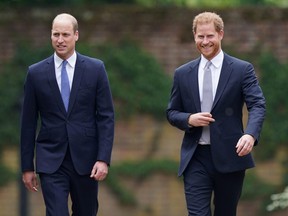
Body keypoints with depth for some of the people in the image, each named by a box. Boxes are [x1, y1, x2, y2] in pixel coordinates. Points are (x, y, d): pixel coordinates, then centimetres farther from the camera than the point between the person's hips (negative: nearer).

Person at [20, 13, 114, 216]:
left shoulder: (95, 69, 1)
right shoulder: (36, 73, 2)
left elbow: (106, 117, -1)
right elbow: (28, 122, 5)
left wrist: (103, 159, -10)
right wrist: (27, 166, 4)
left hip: (85, 159, 1)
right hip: (51, 161, -1)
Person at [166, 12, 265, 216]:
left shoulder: (242, 69, 0)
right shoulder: (183, 74, 8)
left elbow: (257, 105, -11)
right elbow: (172, 112, 14)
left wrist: (251, 134, -31)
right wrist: (189, 119, -10)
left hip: (230, 155, -1)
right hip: (196, 158, 1)